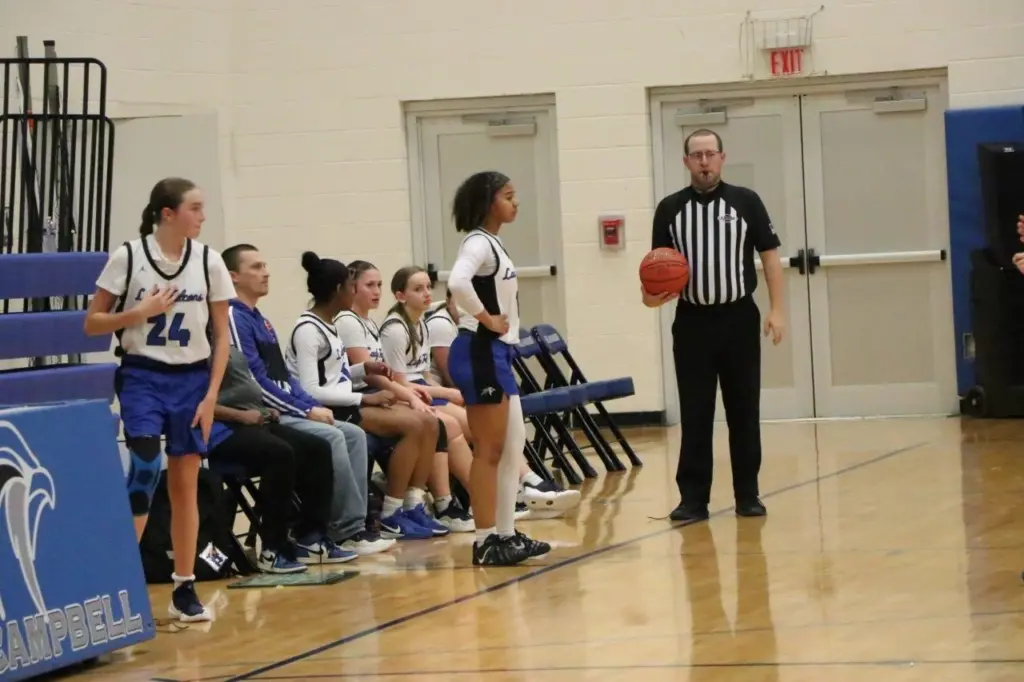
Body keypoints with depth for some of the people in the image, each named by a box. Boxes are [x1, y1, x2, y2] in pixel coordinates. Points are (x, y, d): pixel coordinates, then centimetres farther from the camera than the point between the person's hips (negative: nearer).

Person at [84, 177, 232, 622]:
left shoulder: (209, 261, 0)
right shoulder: (128, 257, -6)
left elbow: (221, 336, 5)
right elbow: (92, 323, -1)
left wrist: (211, 395, -3)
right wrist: (141, 312, -15)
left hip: (191, 380, 3)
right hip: (142, 377, -3)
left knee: (185, 485, 5)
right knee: (143, 473, -17)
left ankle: (184, 589, 12)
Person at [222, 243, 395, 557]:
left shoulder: (260, 319, 21)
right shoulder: (234, 318, -10)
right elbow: (255, 382, -17)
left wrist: (314, 406, 5)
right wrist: (306, 410, -15)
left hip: (287, 411, 10)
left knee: (354, 434, -3)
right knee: (331, 437, -26)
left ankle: (354, 526, -10)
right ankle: (347, 531, -21)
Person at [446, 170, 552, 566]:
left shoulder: (492, 244, 17)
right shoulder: (478, 243, -14)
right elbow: (458, 283, -34)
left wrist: (497, 323, 10)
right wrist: (485, 318, -21)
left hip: (497, 354, 10)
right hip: (480, 353, -10)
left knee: (512, 446, 13)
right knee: (489, 450, -6)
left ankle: (505, 534, 18)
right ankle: (486, 541, -2)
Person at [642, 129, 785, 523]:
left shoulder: (745, 202, 1)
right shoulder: (670, 209, 4)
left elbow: (769, 255, 1)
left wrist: (776, 309, -6)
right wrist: (652, 294, -14)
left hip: (739, 318, -1)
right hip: (692, 322, 1)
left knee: (744, 411, 5)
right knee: (695, 414, 2)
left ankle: (748, 495, 13)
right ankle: (693, 498, 5)